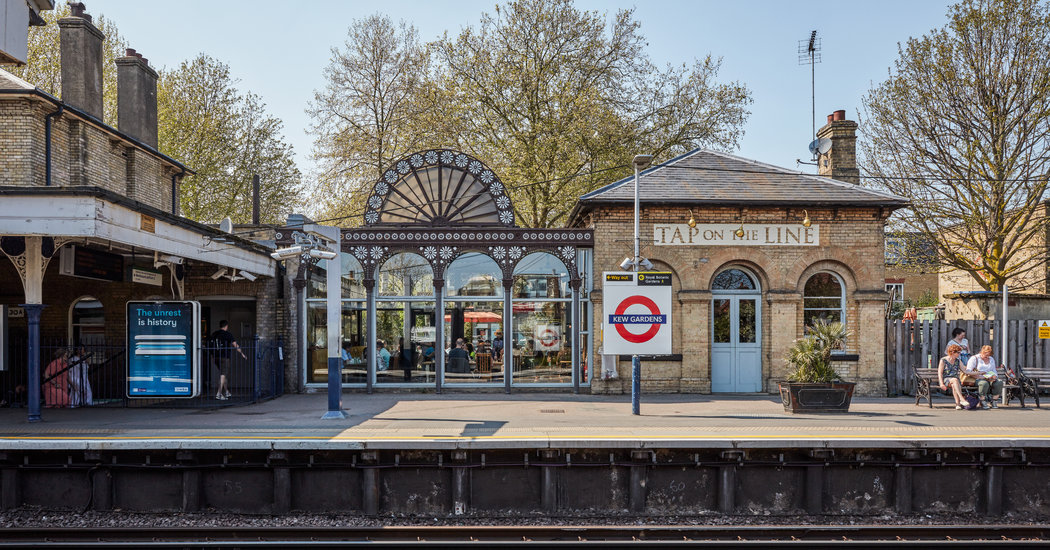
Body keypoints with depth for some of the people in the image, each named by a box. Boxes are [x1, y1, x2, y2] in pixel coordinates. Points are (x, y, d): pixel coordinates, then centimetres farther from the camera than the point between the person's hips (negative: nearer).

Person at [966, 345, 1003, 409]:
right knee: (985, 383, -40)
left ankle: (992, 400, -17)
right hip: (977, 379, -5)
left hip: (990, 379, 5)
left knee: (999, 382, -27)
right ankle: (982, 401, -22)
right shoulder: (974, 358, 2)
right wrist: (979, 376, -19)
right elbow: (968, 372, -8)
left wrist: (994, 376, -5)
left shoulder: (991, 359, 21)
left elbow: (994, 371, 20)